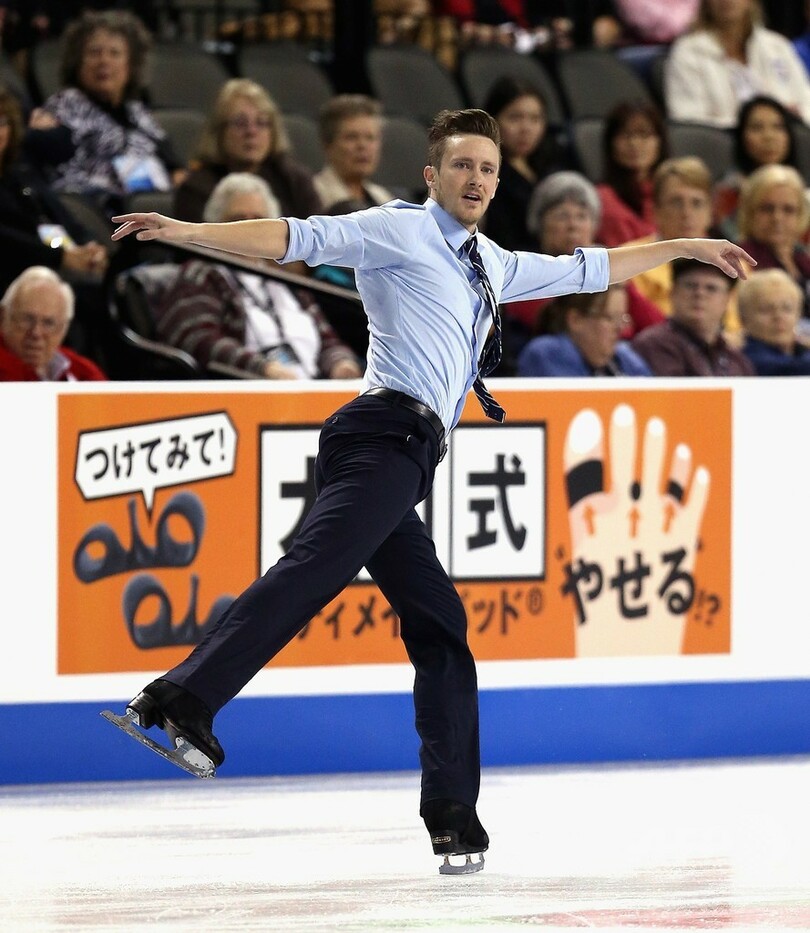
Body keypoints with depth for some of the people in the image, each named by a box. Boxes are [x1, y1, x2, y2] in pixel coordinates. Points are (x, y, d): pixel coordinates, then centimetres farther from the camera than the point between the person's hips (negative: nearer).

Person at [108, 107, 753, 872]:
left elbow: (588, 270, 43)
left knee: (440, 628, 10)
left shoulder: (491, 266, 30)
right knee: (317, 566, -29)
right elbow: (299, 238, -6)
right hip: (388, 431, -9)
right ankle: (182, 702, -45)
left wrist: (684, 247, 49)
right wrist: (187, 233, -18)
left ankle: (452, 814, 13)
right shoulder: (401, 231, 5)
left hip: (403, 462, 9)